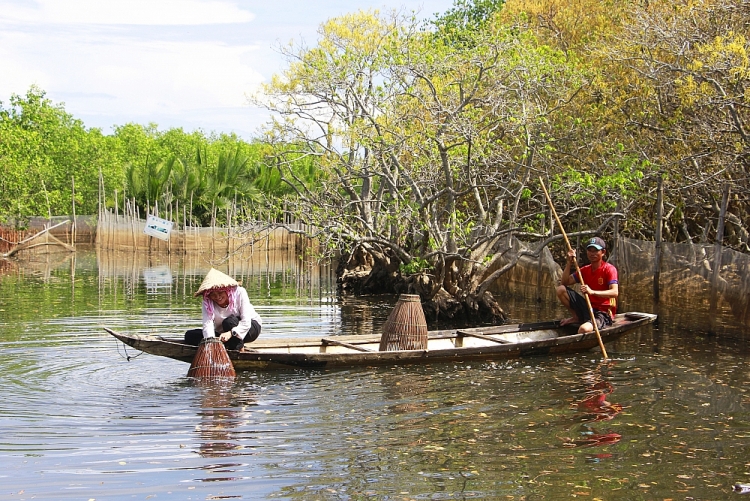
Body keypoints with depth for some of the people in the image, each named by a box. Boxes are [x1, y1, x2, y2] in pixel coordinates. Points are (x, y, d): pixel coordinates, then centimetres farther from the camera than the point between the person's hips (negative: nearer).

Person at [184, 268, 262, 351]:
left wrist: (231, 333, -47)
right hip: (223, 334, 4)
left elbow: (246, 322, -29)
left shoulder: (239, 292, -24)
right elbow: (207, 324, -29)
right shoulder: (207, 302, -16)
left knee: (229, 321, -37)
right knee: (189, 336, -14)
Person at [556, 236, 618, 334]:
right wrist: (569, 263, -6)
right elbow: (564, 283, 7)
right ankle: (577, 318, 9)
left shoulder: (609, 269, -10)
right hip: (588, 308, 7)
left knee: (584, 329, -40)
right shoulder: (585, 270, 11)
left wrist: (592, 292, -37)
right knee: (561, 289, -7)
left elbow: (615, 292, -24)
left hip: (603, 313, -7)